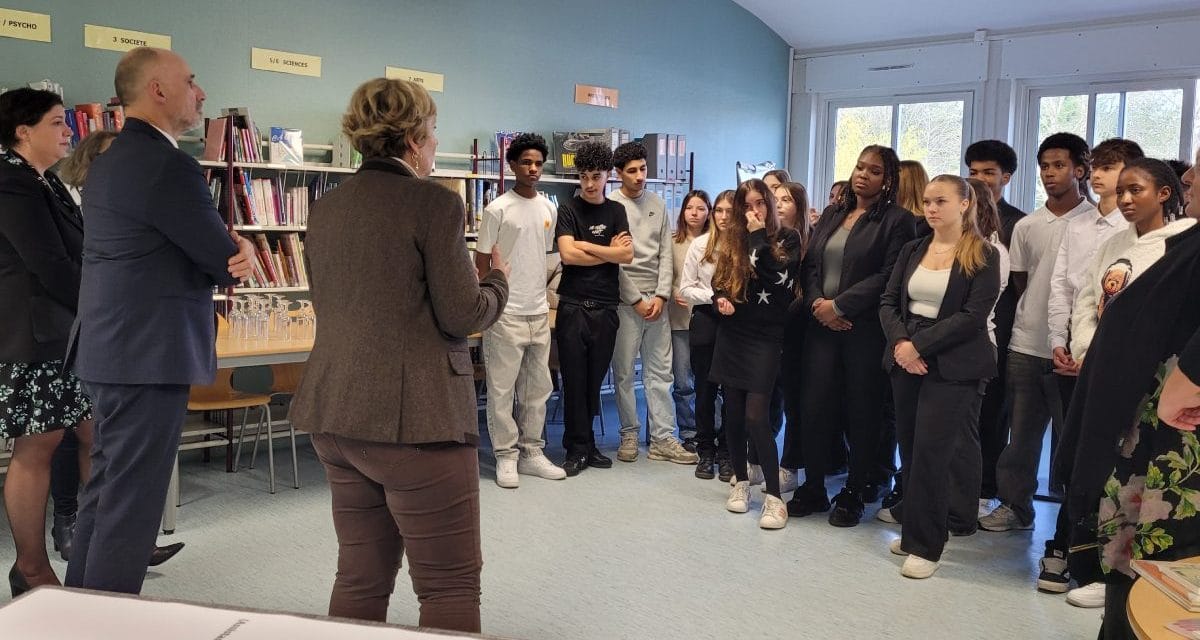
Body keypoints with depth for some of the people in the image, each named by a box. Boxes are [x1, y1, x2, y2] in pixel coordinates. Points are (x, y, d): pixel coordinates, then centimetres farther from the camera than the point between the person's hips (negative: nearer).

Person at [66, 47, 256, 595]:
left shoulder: (111, 159, 15)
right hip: (148, 354, -11)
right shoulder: (167, 166, -18)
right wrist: (236, 252, 8)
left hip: (112, 348, 11)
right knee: (133, 502, -2)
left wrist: (231, 247, -6)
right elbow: (226, 260, -13)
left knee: (105, 490, 19)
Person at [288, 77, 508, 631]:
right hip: (414, 418, -8)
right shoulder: (433, 202, -12)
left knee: (360, 577, 16)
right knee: (451, 584, 2)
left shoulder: (326, 207, 10)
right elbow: (463, 315, -12)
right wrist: (498, 278, 8)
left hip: (337, 414, 8)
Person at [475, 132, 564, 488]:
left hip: (539, 312, 6)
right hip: (506, 314, -6)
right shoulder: (498, 210, -7)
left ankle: (532, 452, 21)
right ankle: (506, 456, 10)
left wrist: (541, 297, 17)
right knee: (502, 389, 0)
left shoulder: (549, 209, 9)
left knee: (538, 388, 11)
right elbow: (481, 265, -4)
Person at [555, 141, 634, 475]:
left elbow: (627, 255, -2)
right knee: (575, 379, 0)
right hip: (573, 305, -2)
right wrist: (608, 251, -3)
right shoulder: (568, 209, 2)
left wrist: (587, 246, -7)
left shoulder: (616, 211, 10)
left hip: (606, 307, 3)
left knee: (595, 379, 8)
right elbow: (567, 254, -11)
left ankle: (584, 443, 19)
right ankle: (579, 447, 9)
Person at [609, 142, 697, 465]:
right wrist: (637, 300, -9)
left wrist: (661, 296, -3)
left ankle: (663, 439, 12)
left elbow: (665, 254, 8)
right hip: (625, 300, -4)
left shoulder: (657, 204, 9)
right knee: (624, 373, 4)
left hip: (656, 299, 4)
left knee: (660, 372, 6)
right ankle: (629, 435, 17)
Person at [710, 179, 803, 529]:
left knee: (756, 417, -12)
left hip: (764, 336, -5)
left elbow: (775, 277, -16)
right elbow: (718, 282, 17)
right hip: (731, 334, 5)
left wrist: (757, 236, -12)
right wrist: (721, 298, -4)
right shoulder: (732, 242, 11)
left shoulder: (787, 238, -1)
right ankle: (740, 481, 24)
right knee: (733, 413, 8)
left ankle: (774, 497, -5)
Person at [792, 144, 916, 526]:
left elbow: (887, 276, -12)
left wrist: (839, 305, -15)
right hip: (822, 325, 5)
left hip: (866, 329, -4)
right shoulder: (832, 215, 16)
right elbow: (809, 265, 12)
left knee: (862, 411, 3)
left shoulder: (896, 221, -2)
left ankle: (855, 492, 17)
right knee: (814, 405, 2)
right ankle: (813, 488, 15)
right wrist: (816, 302, -6)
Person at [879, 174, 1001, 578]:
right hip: (906, 362, 5)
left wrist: (919, 344, -18)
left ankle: (926, 546, 5)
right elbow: (888, 302, 6)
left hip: (952, 367, -5)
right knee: (909, 449, 9)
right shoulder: (913, 250, 11)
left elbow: (973, 316, -13)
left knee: (931, 453, -6)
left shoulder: (984, 256, -4)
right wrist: (900, 342, -13)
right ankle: (914, 530, 22)